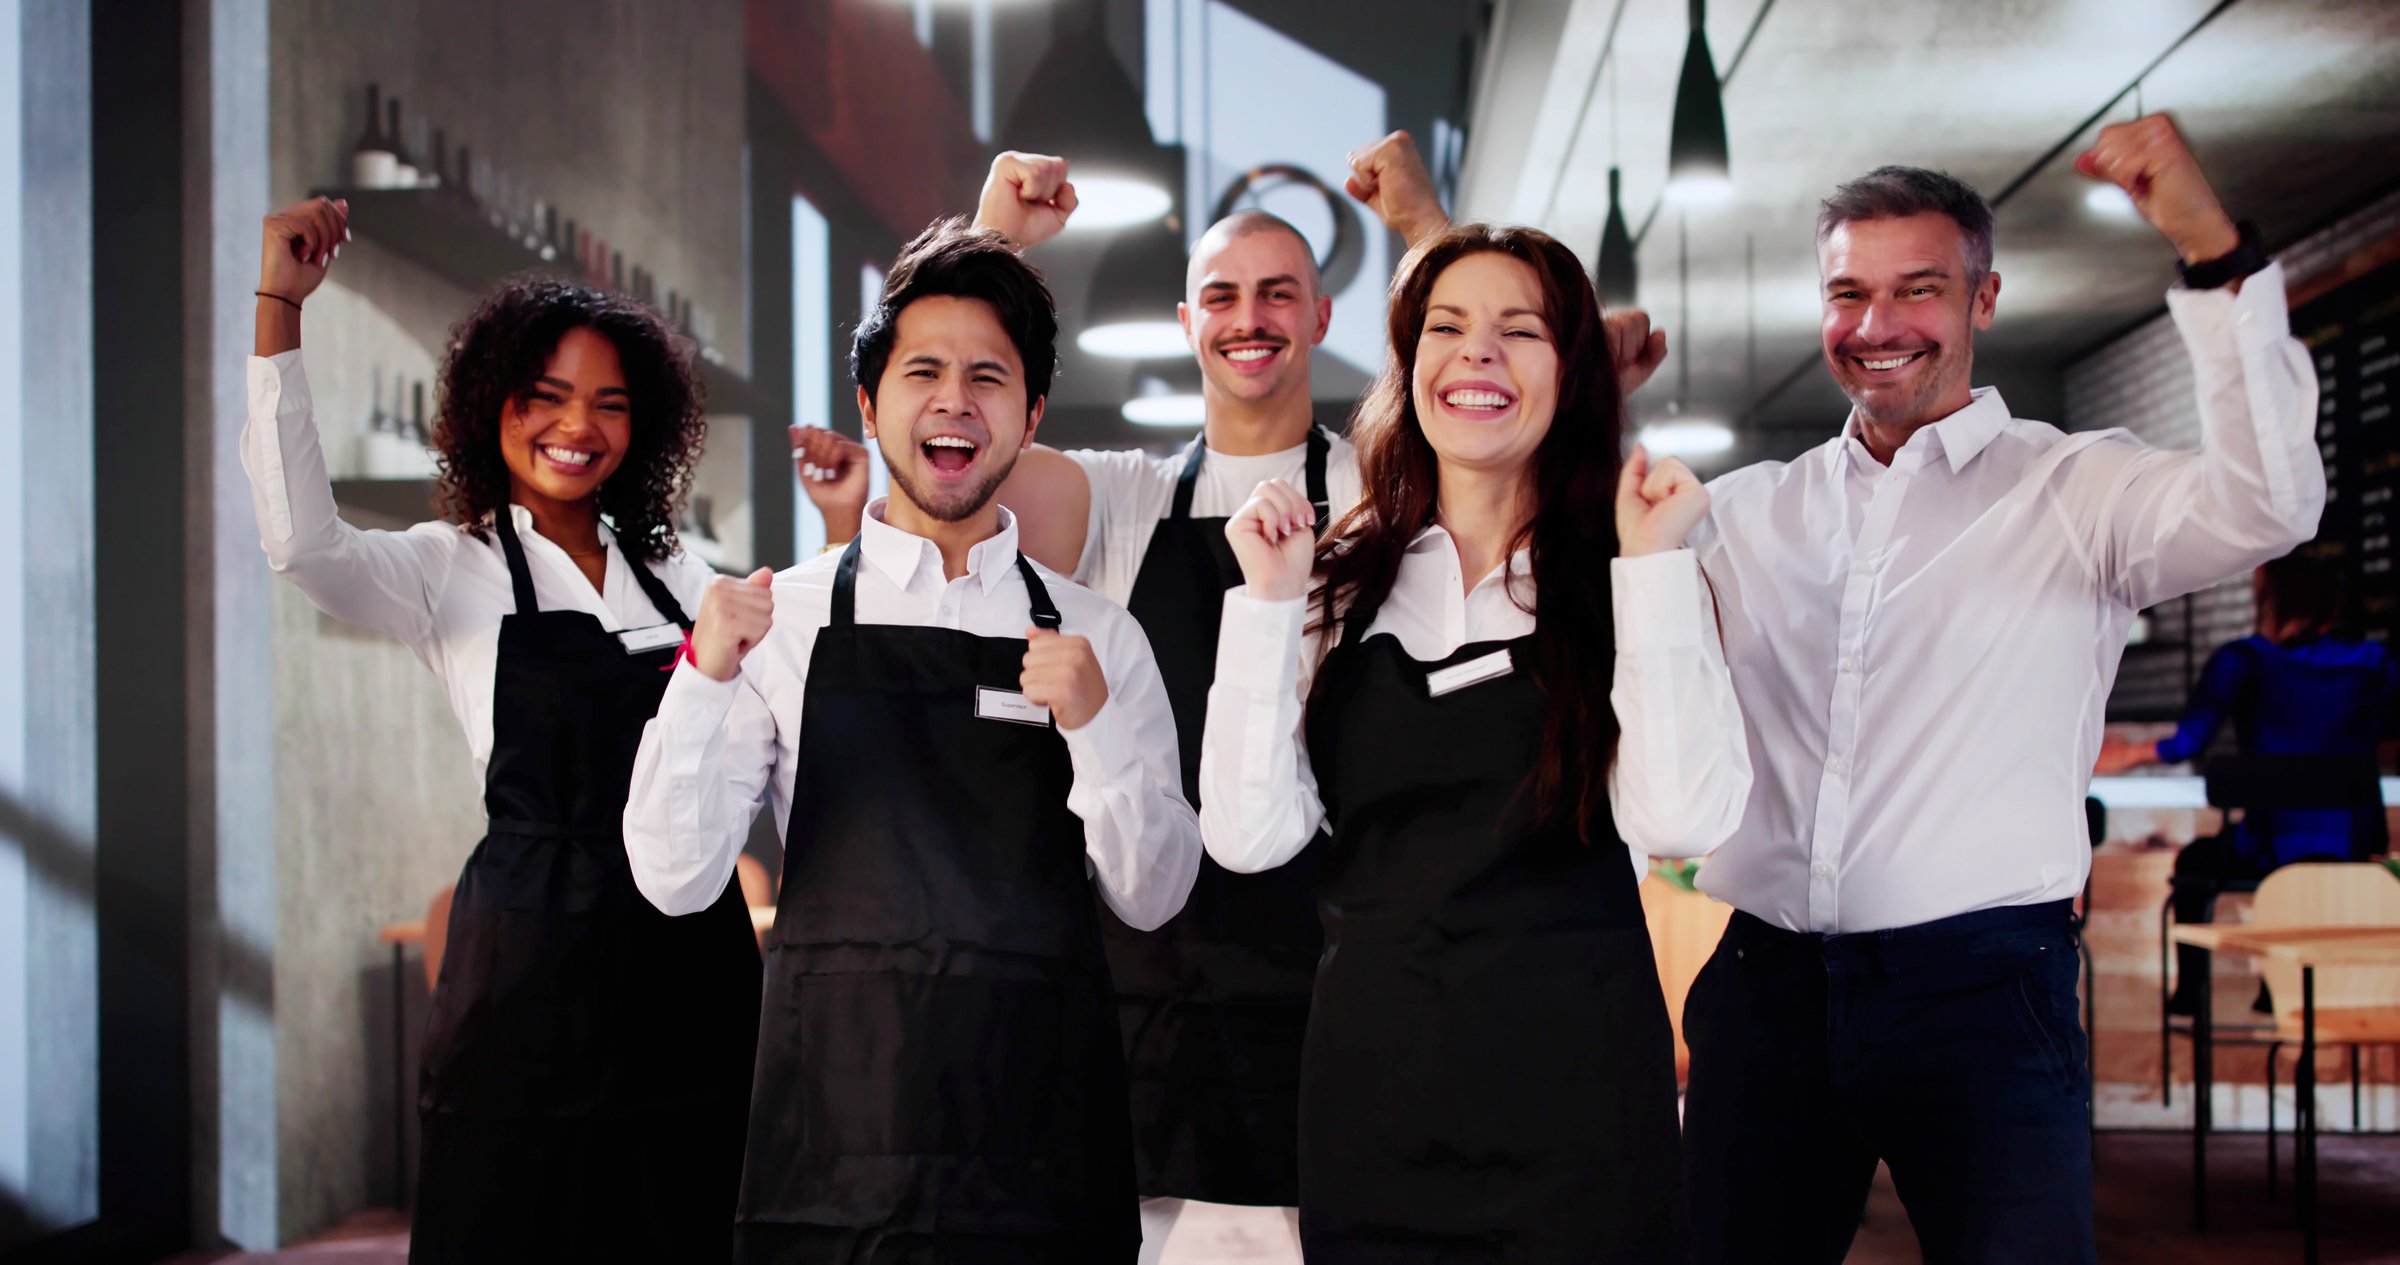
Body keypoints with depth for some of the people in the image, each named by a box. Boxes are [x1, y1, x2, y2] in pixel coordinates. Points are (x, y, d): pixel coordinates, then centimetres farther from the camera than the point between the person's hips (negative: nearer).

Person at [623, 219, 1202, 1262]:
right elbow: (676, 878, -2)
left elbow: (1152, 897, 2)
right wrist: (705, 676, -16)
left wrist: (1093, 723, -14)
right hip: (836, 1130, -1)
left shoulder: (1096, 636, 8)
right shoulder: (783, 617, 3)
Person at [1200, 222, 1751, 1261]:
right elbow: (1249, 837, -4)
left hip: (1573, 1086, -2)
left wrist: (1652, 567, -13)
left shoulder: (1631, 582, 1)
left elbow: (1680, 822, -16)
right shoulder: (1344, 584, 6)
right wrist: (1268, 601, -7)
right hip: (1369, 1075, 2)